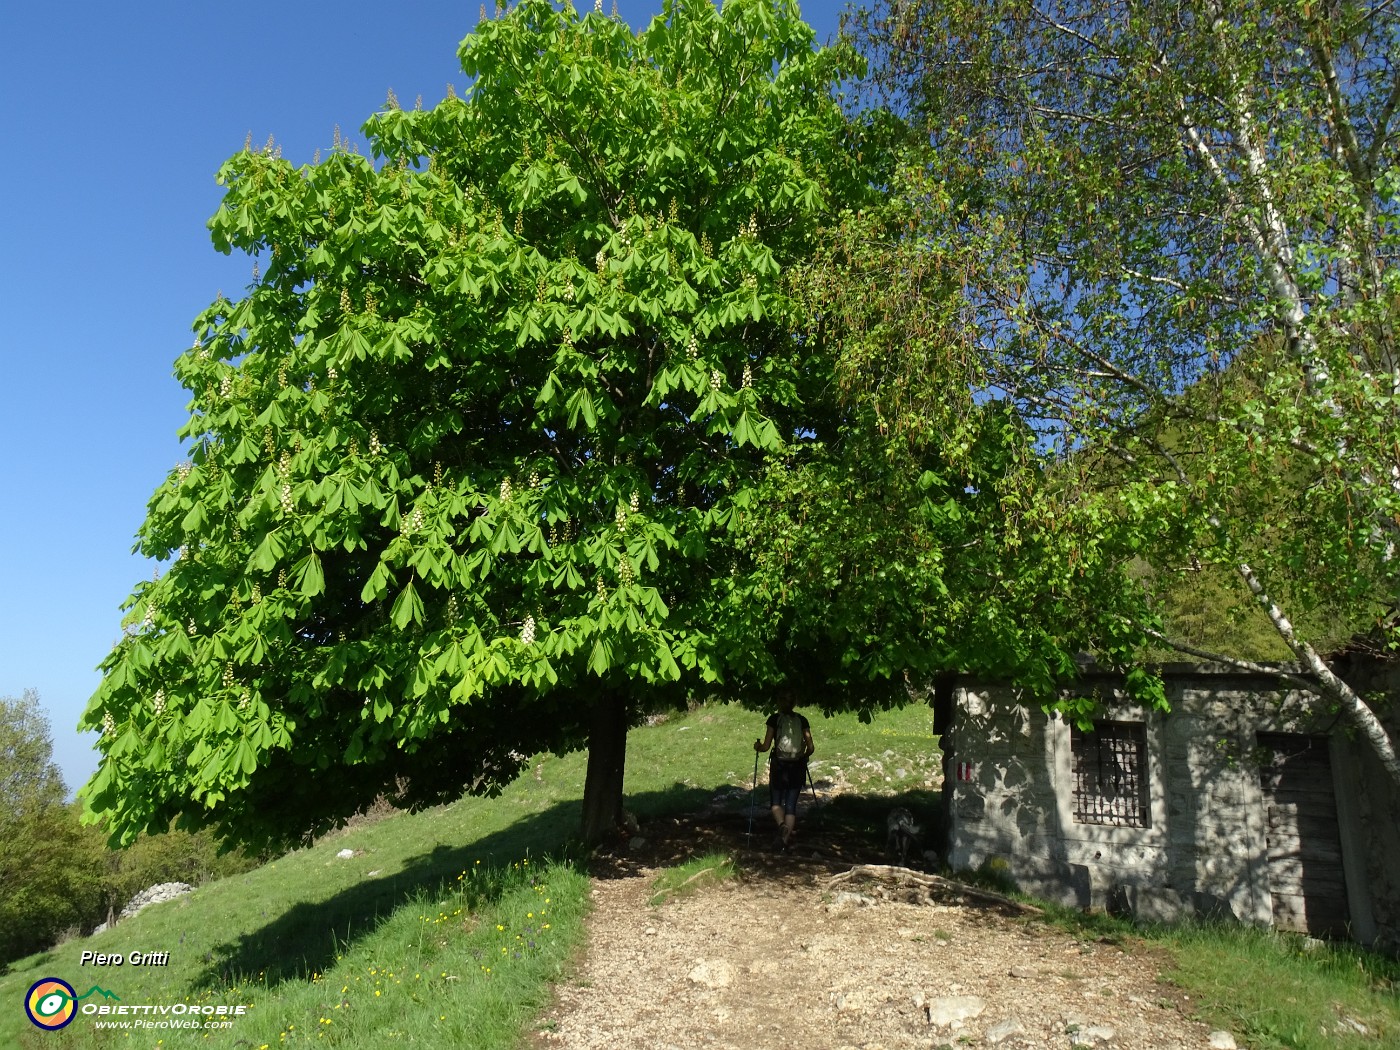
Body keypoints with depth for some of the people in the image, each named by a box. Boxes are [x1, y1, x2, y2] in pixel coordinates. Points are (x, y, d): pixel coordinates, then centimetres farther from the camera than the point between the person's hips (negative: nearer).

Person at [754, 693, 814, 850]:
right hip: (797, 766, 2)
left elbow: (766, 746, -6)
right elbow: (810, 747, 2)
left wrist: (757, 746, 15)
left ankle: (781, 825, -19)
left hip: (779, 765, -2)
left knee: (776, 802, 10)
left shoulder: (774, 719, -3)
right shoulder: (802, 720, 5)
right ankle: (788, 836, -3)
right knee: (791, 805, 10)